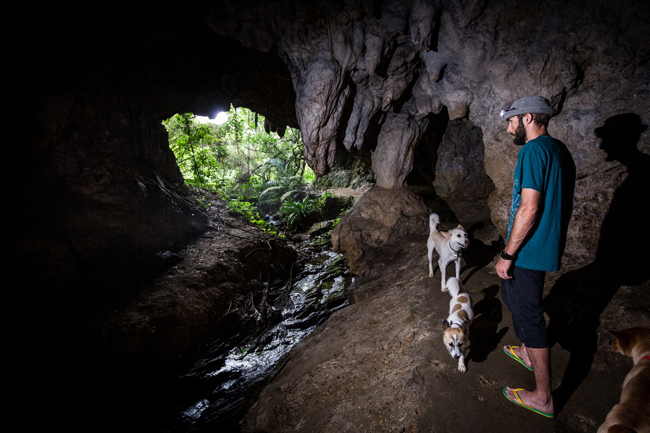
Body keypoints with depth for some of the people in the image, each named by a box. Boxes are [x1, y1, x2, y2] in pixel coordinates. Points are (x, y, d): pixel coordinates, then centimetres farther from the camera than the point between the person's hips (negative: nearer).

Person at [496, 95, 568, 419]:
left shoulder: (533, 150, -19)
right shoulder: (556, 149, 11)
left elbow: (529, 208, -26)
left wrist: (508, 254, -20)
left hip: (529, 251, -10)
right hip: (547, 246, 10)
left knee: (528, 316, 1)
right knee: (515, 298, 28)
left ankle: (543, 397, 16)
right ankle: (527, 353, 48)